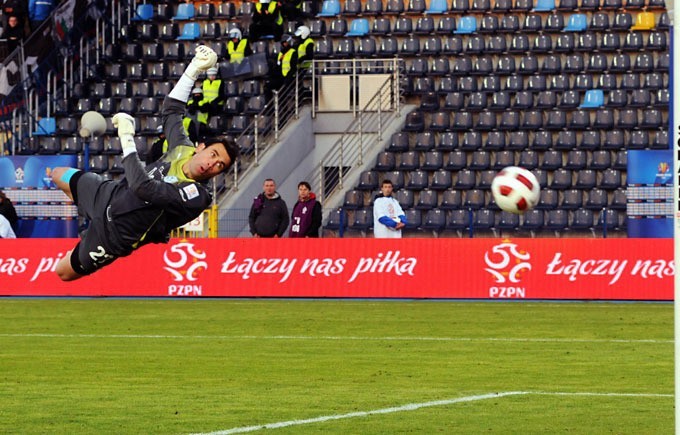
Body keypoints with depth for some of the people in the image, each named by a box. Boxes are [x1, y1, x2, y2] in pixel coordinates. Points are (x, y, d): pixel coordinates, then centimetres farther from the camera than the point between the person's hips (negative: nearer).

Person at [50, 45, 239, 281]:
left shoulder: (196, 196, -35)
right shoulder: (183, 148, -12)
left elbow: (143, 188, -43)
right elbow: (171, 108, 4)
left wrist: (127, 138, -38)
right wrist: (195, 68, -7)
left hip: (114, 233, -7)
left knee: (65, 272, 4)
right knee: (59, 175, 27)